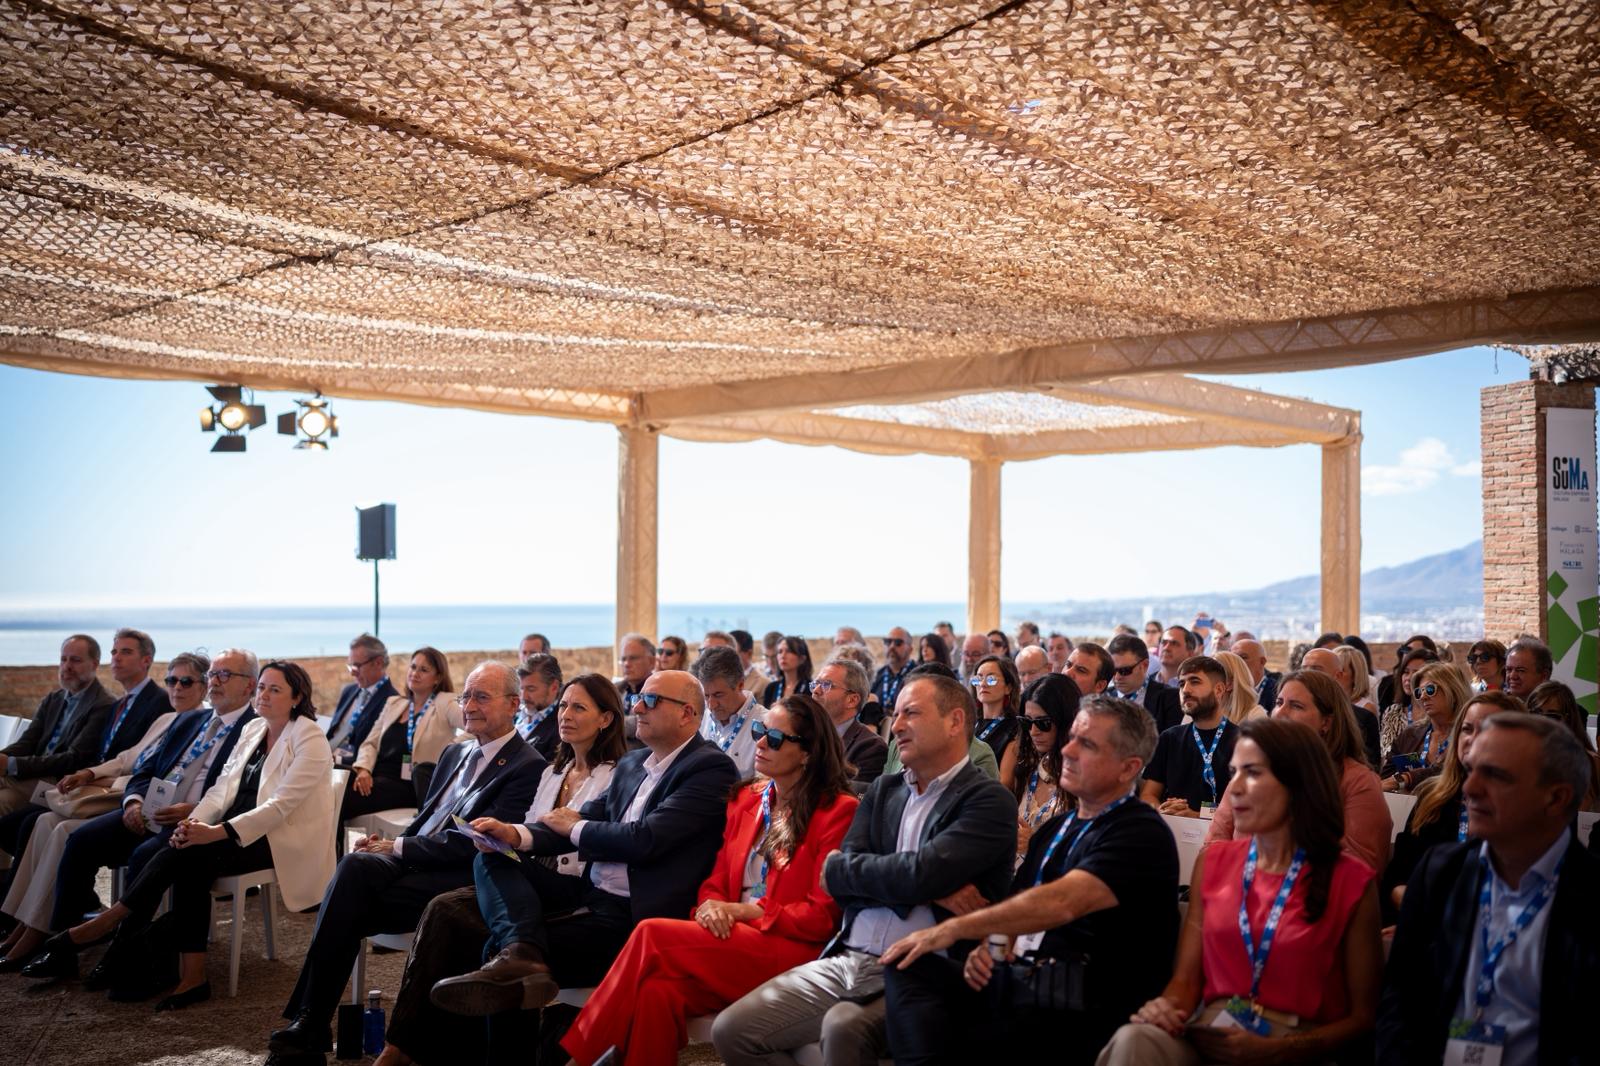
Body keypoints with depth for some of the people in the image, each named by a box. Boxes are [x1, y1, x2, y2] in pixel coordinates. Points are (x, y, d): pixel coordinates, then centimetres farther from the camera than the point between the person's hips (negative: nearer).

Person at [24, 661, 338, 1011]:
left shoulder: (310, 739, -11)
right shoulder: (253, 729, 13)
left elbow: (281, 805, -20)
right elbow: (223, 785, 7)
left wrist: (216, 832, -27)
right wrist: (195, 821, -13)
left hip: (282, 838, -7)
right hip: (241, 828, 7)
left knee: (188, 856, -25)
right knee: (190, 865, -23)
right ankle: (192, 976, -24)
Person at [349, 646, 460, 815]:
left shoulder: (445, 703, 2)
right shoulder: (394, 703, 20)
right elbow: (371, 743, 16)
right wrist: (364, 768, -3)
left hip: (406, 784, -5)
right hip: (378, 776, 5)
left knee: (343, 800, -26)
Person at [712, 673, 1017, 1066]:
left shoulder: (990, 801, -5)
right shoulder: (883, 790, 15)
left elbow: (919, 874, -19)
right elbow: (841, 885, 3)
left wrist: (838, 868, -2)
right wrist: (926, 891, -11)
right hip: (846, 960, 6)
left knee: (844, 1027, -34)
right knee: (731, 1030, -6)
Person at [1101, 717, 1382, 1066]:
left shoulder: (1350, 882, -1)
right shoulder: (1213, 862, 11)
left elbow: (1362, 1017, 1)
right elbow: (1186, 977, 11)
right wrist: (1167, 1007, -13)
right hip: (1209, 1035, 3)